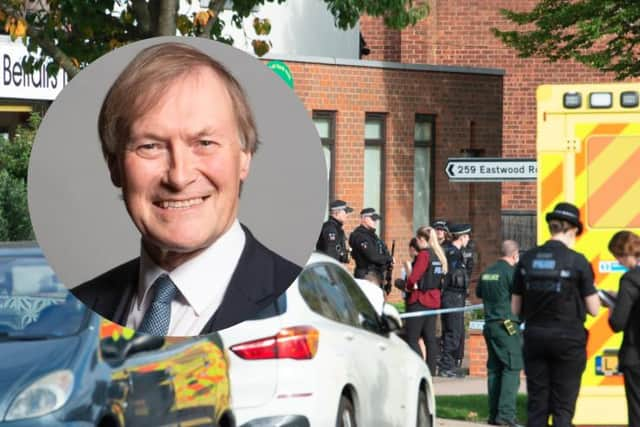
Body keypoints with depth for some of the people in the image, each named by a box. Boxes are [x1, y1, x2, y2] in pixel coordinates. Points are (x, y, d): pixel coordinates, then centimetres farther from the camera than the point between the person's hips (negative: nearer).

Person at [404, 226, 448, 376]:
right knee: (430, 337, 11)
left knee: (412, 338, -5)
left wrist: (408, 287, 1)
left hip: (420, 300, -8)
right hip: (434, 299, 8)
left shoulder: (423, 254, -14)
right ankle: (431, 370, 11)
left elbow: (414, 277, -19)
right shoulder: (439, 255, 11)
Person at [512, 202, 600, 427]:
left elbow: (515, 309, 5)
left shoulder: (527, 259, 1)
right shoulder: (577, 261, -10)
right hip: (568, 339, -3)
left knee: (536, 405, 9)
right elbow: (593, 309, -6)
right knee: (563, 407, 2)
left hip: (535, 337, 3)